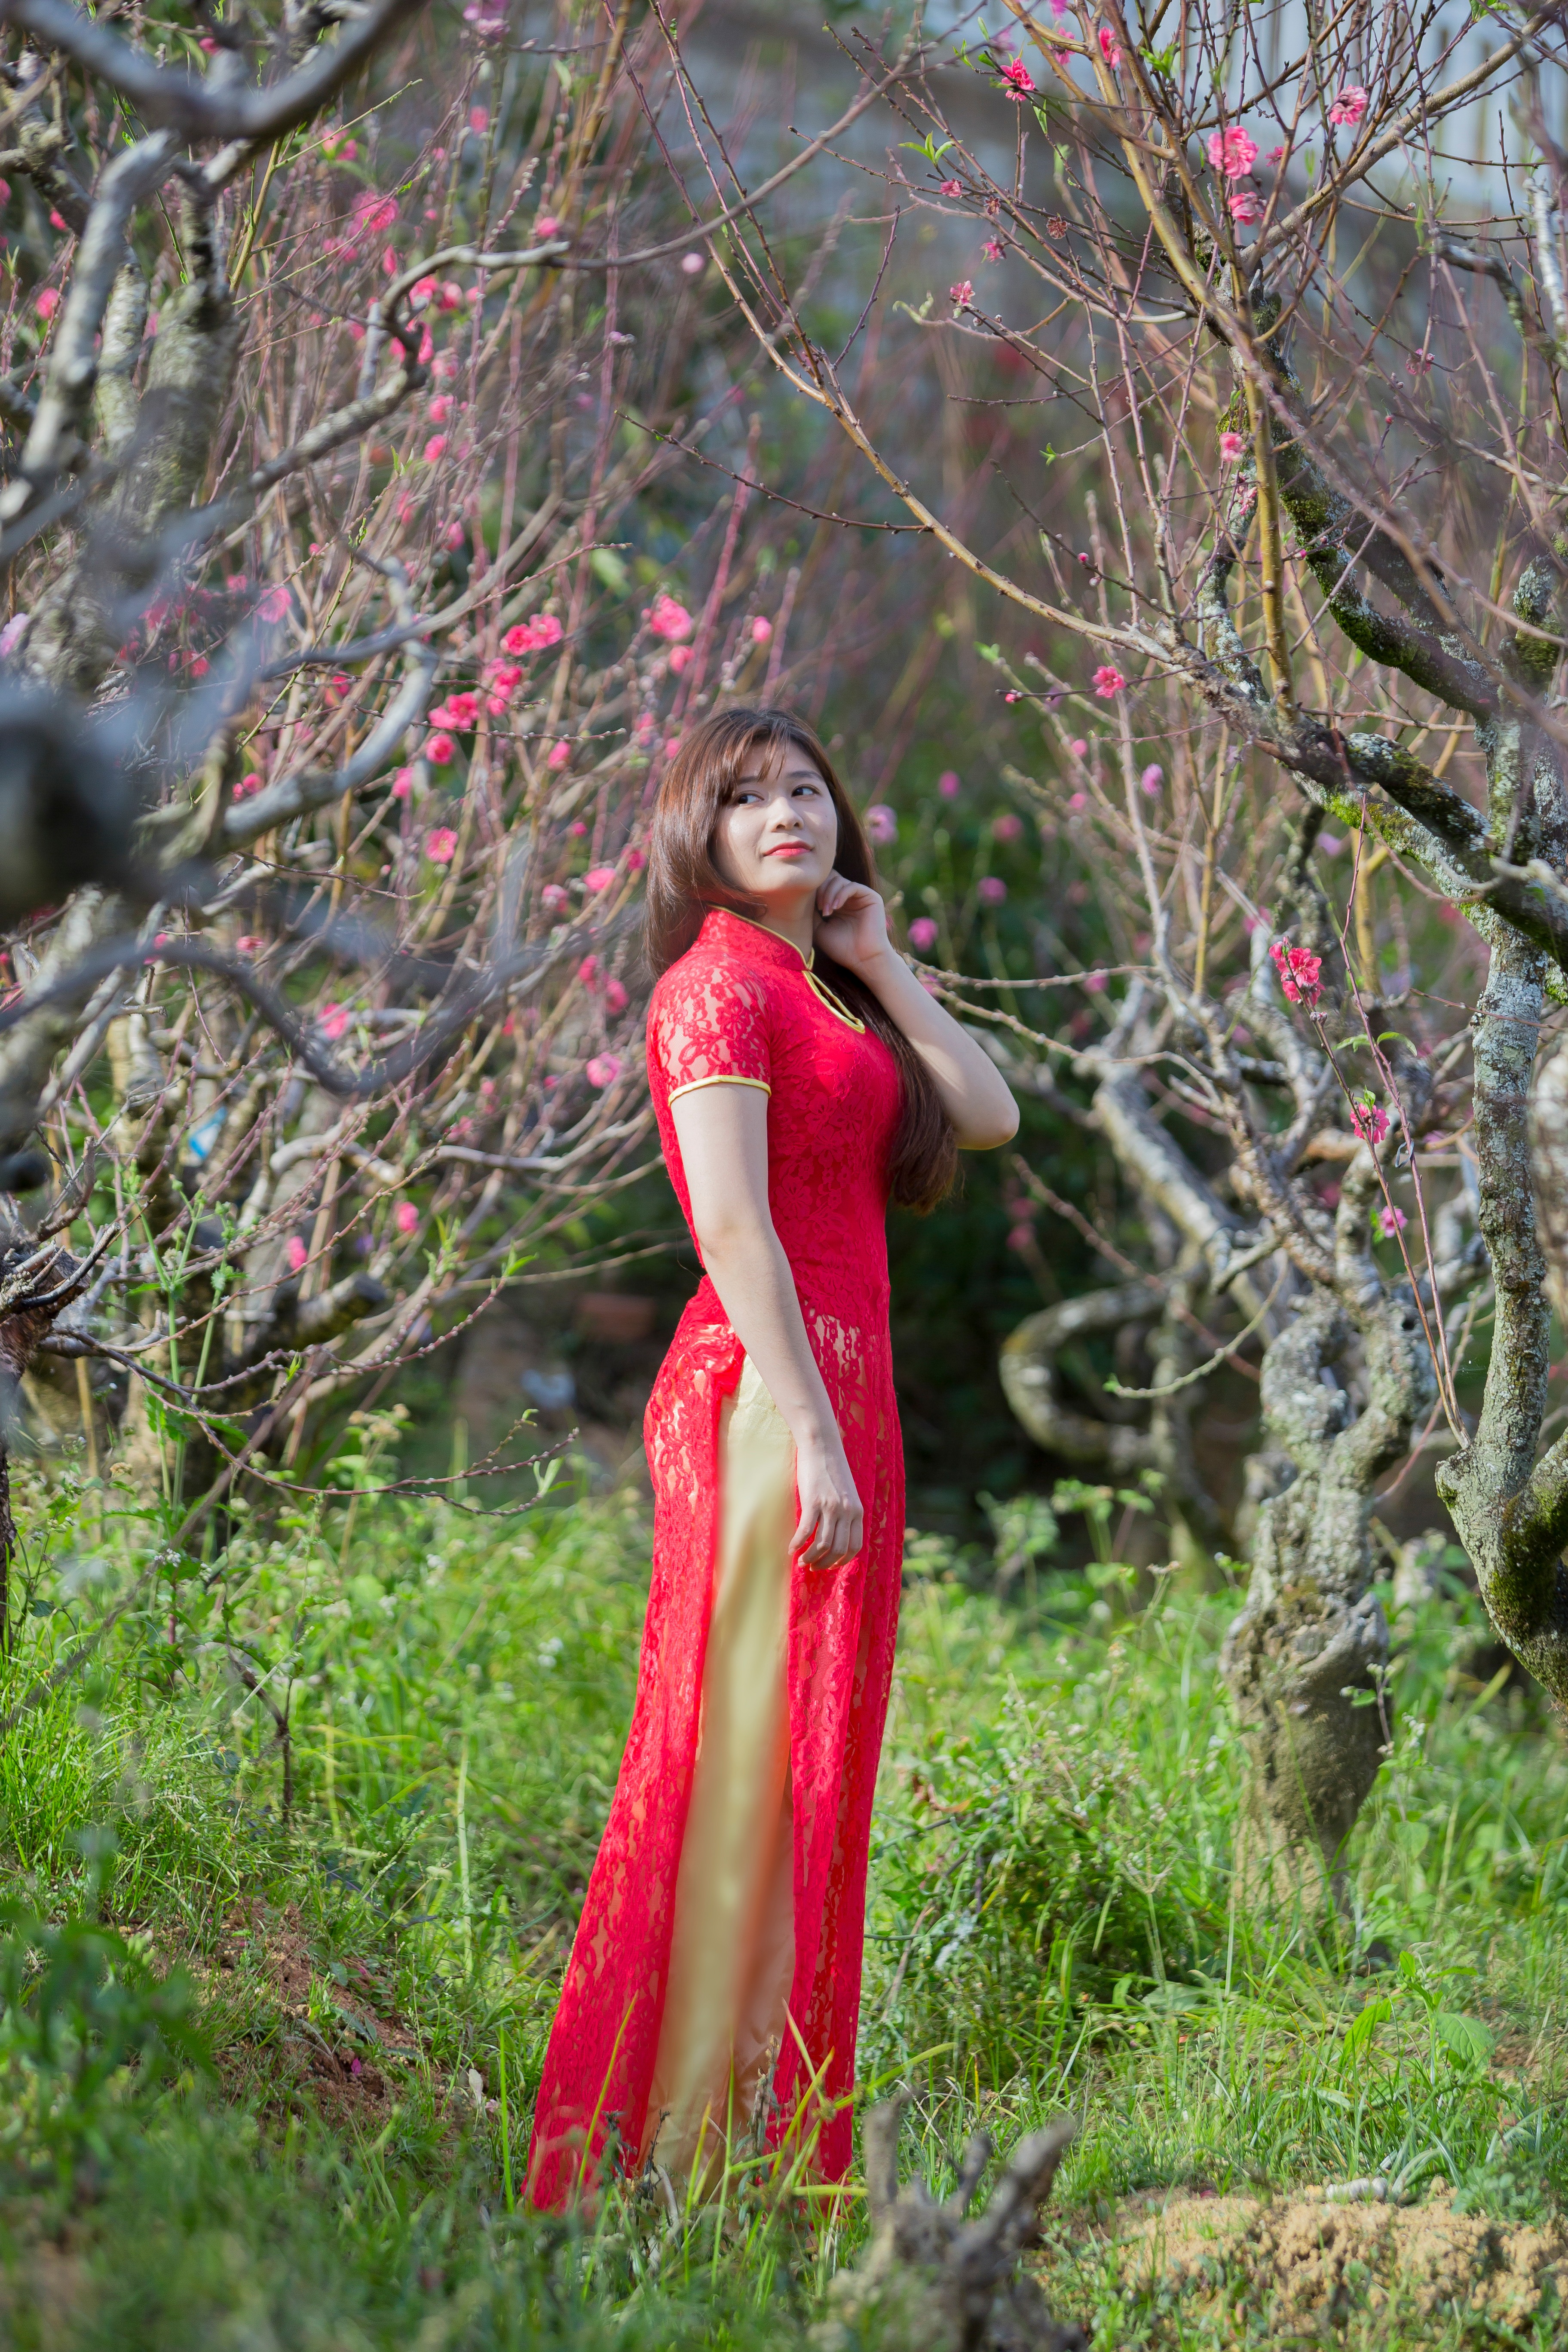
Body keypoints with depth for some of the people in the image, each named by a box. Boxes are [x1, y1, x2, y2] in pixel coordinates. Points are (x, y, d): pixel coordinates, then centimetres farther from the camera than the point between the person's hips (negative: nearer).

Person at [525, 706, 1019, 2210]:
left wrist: (878, 962, 9)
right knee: (749, 1761, -8)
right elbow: (732, 1226, -16)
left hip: (838, 1391, 9)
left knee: (801, 1763, 10)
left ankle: (762, 2124, 16)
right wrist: (813, 1436, -21)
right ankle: (681, 2140, -5)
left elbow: (989, 1118, 11)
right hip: (767, 1391, -9)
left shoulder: (823, 996, 19)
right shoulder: (719, 984, -8)